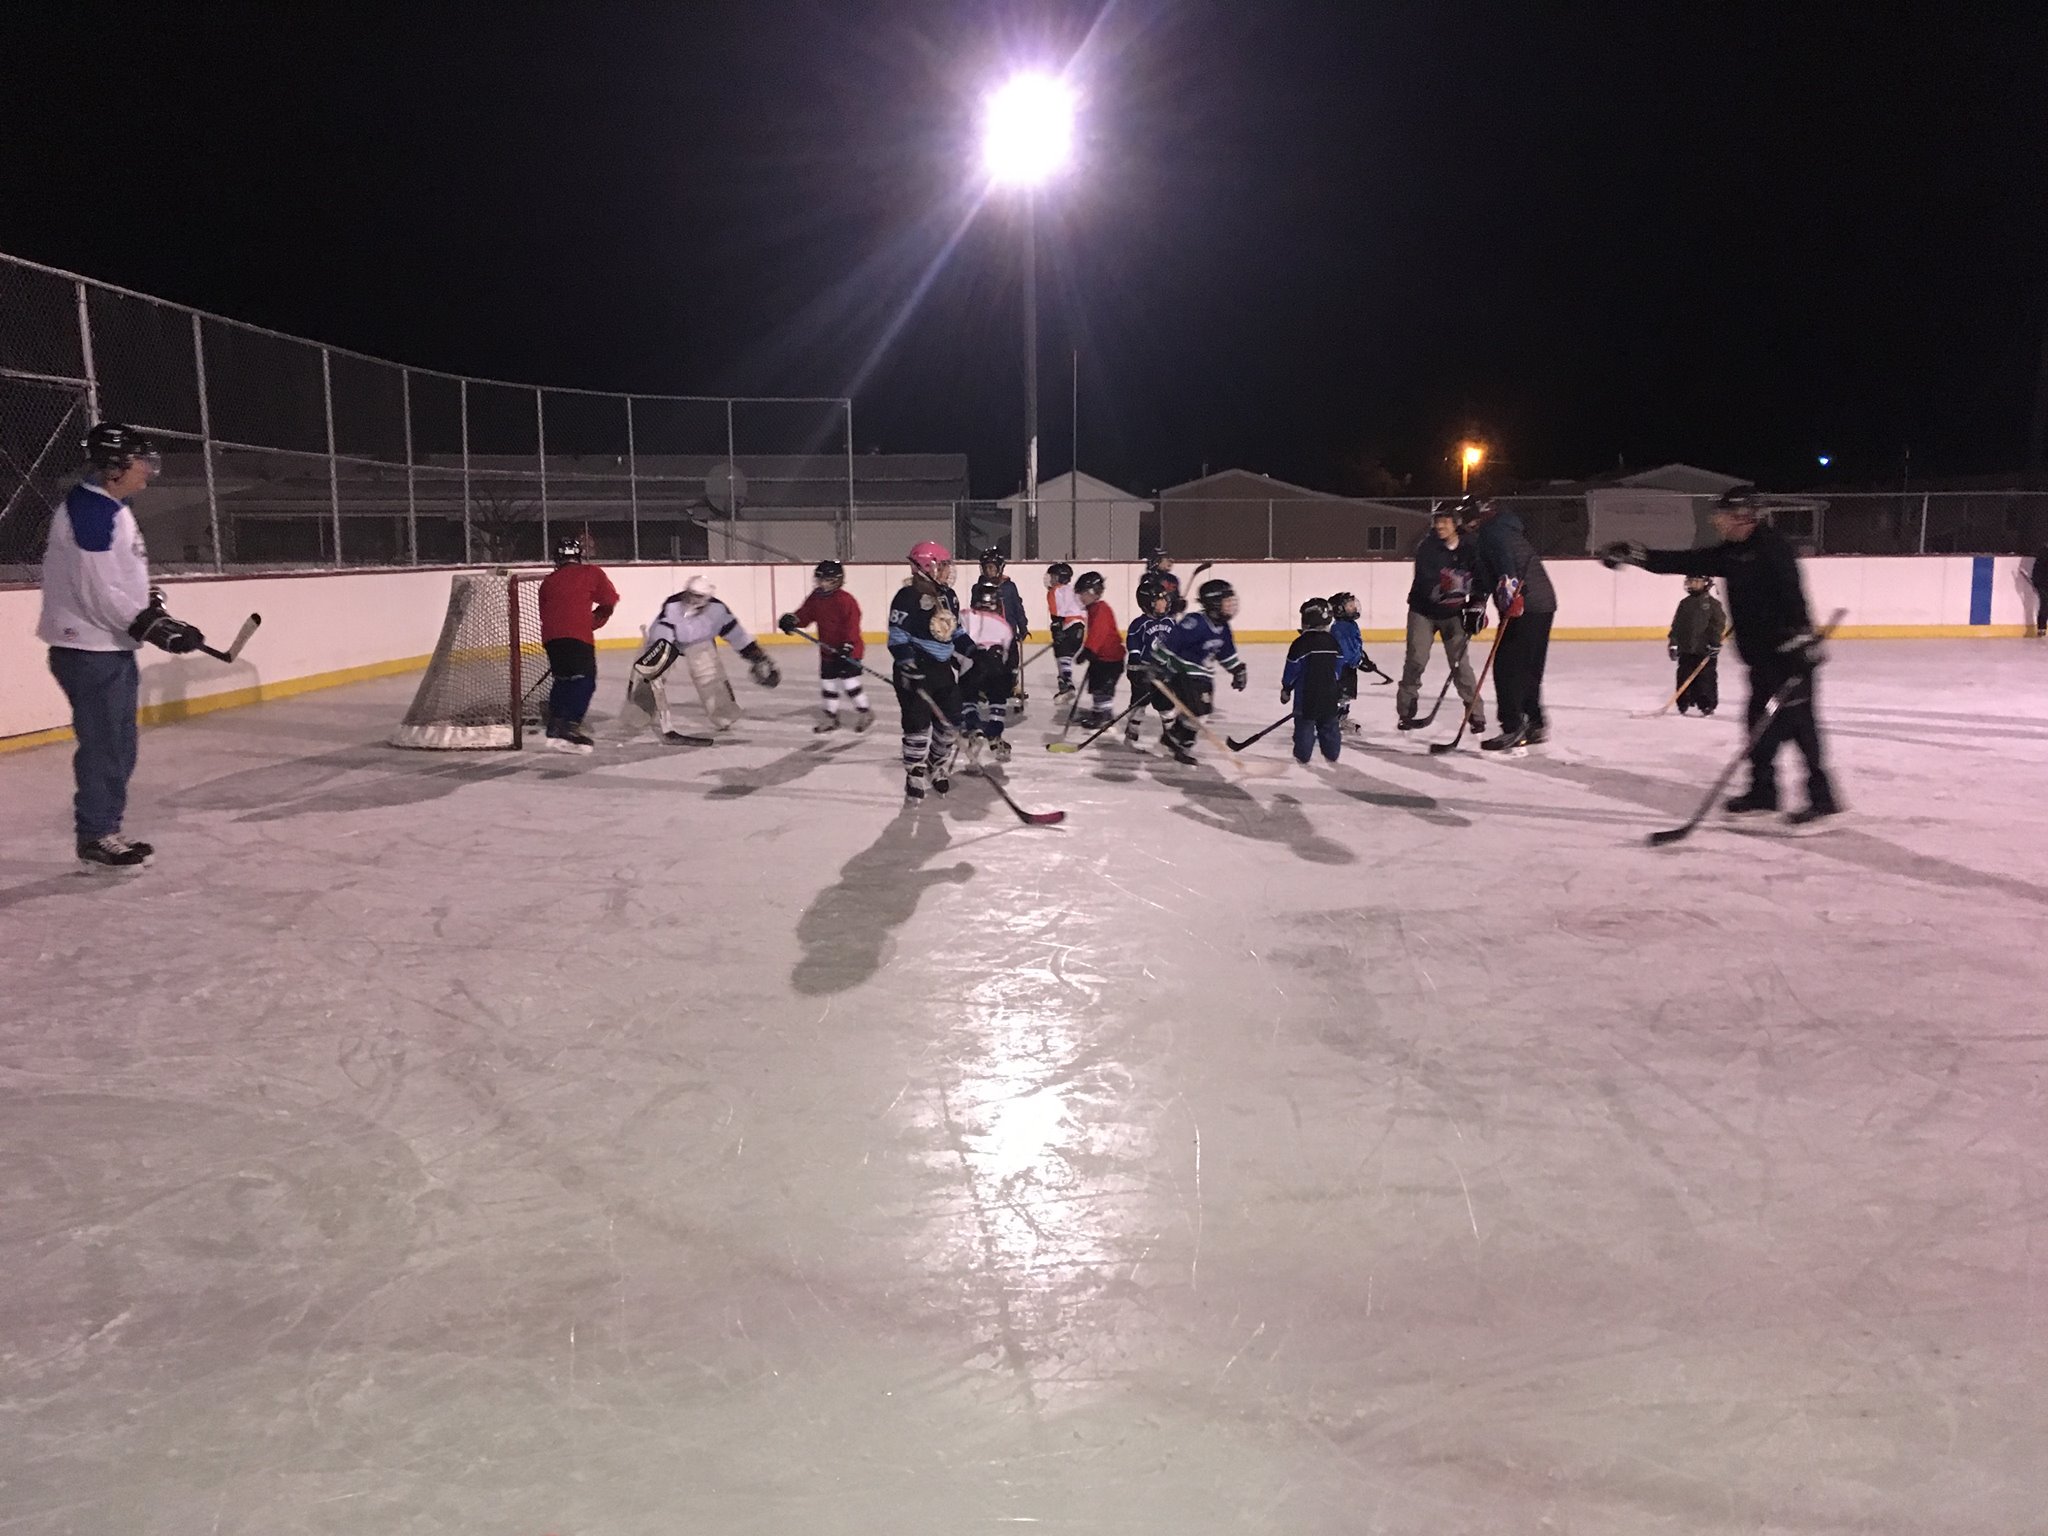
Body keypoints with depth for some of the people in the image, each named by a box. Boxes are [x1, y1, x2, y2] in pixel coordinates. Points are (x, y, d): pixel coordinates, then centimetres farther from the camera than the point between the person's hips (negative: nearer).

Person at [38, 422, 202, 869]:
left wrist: (153, 615, 13)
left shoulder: (109, 508, 15)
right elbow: (99, 595, -23)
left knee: (119, 748, 14)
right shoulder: (91, 510, -18)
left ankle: (106, 831, 23)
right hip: (90, 652, -10)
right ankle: (95, 840, 5)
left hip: (112, 650, 10)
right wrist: (156, 628, -20)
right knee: (103, 747, -4)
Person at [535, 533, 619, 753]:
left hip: (551, 636, 6)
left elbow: (545, 614, 22)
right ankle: (569, 728, -20)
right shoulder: (592, 573, 9)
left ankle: (555, 726, 26)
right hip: (577, 635, -6)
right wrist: (594, 620, 23)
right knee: (584, 680, -6)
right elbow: (608, 602, 9)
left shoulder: (548, 582, 21)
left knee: (563, 678, 21)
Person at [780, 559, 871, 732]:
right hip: (828, 649, 8)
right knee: (827, 682, 11)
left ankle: (865, 712, 9)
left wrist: (847, 648, -28)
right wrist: (791, 620, -15)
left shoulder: (846, 600, -19)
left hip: (847, 650, -8)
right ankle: (831, 717, 24)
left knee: (849, 681, -9)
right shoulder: (816, 598, 4)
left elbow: (852, 626, -22)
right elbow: (804, 614, 7)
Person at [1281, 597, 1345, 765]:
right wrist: (1339, 692, 21)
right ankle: (1332, 754, 21)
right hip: (1329, 694, 4)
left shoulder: (1300, 644, -13)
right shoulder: (1334, 642, 3)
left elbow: (1292, 670, -8)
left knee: (1305, 724, 5)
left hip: (1306, 696, -4)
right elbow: (1339, 670, 10)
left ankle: (1302, 755, 10)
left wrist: (1286, 689, 5)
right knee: (1330, 724, 14)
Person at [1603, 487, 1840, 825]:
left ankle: (1822, 797, -2)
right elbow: (1685, 561, 13)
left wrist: (1800, 638, -33)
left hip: (1791, 657, -9)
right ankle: (1763, 792, 22)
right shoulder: (1732, 553, 12)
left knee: (1797, 723, -8)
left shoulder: (1771, 546, -15)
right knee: (1762, 724, 13)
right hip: (1763, 657, 9)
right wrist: (1635, 555, 8)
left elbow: (1791, 593, -25)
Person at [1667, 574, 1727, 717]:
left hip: (1705, 650, -3)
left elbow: (1719, 623, -5)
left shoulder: (1712, 603, -2)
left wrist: (1715, 643, -11)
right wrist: (1673, 643, 6)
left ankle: (1708, 705, 8)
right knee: (1684, 677, 4)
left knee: (1707, 677, 0)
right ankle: (1684, 703, 12)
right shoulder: (1684, 603, 9)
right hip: (1686, 649, 3)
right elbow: (1676, 625, 10)